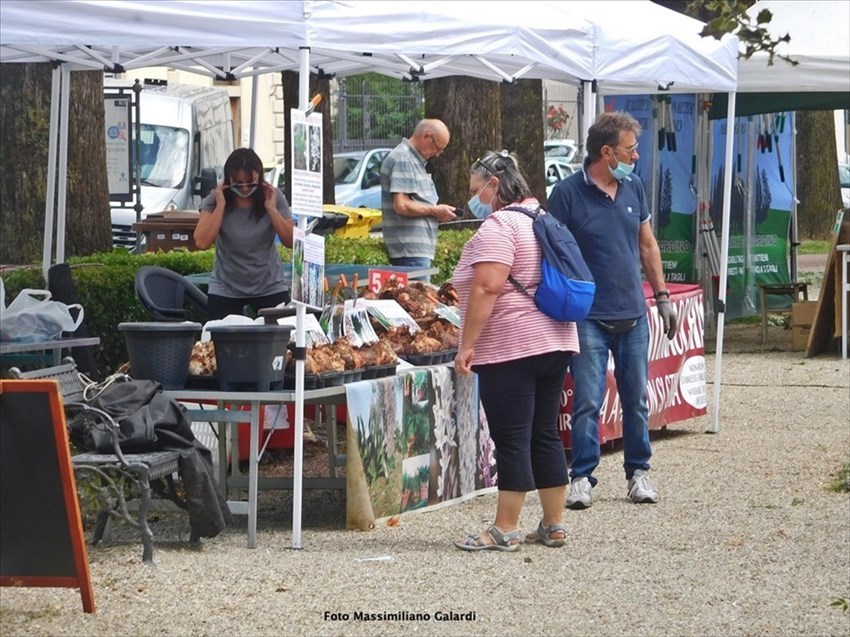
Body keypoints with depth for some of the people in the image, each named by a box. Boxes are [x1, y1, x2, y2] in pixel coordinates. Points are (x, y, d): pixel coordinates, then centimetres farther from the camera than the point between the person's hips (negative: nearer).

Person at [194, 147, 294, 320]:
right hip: (226, 291, -1)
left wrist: (271, 209, -19)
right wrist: (220, 206, -20)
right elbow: (202, 242, -20)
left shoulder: (274, 197, -6)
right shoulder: (214, 200, -8)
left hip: (270, 287, 1)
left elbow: (290, 241, -10)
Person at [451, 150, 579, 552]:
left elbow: (487, 288, -22)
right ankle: (554, 526, 15)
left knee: (511, 441, -6)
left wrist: (466, 346, -19)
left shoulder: (498, 226, -13)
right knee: (545, 435, 12)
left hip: (510, 349, -9)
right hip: (555, 342, 10)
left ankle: (505, 530, -3)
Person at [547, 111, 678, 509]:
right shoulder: (568, 193, -8)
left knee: (636, 398, 10)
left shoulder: (633, 190, 9)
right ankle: (581, 477, 1)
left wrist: (662, 295, 14)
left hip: (633, 315, 5)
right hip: (589, 317, -5)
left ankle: (638, 471, 20)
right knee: (587, 401, -6)